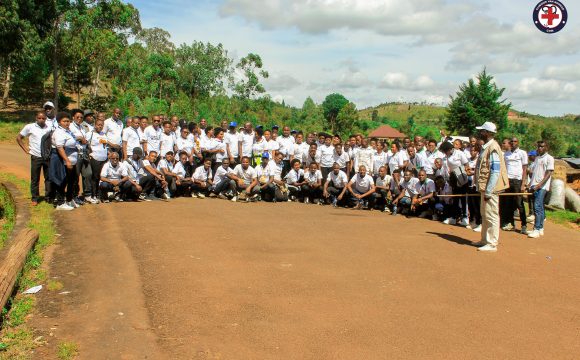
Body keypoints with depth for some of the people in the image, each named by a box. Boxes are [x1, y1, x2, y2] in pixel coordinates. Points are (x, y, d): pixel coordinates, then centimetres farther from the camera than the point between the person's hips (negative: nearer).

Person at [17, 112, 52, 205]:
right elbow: (19, 138, 5)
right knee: (35, 179, 6)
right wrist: (26, 149, -1)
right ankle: (34, 198, 16)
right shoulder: (29, 127, -3)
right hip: (36, 157, -2)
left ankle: (48, 196, 20)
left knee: (49, 178, 8)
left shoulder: (49, 128, 3)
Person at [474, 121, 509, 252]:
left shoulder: (493, 148, -17)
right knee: (485, 215, 18)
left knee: (491, 216, -3)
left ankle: (492, 244, 3)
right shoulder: (486, 147, 13)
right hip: (485, 187, 10)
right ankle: (485, 240, 30)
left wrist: (488, 191, -23)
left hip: (490, 188, -10)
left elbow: (495, 171, -22)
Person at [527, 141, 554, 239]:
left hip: (542, 187, -7)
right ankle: (540, 229, 14)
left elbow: (548, 174, -11)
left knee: (537, 207, -15)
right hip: (535, 186, 7)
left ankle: (536, 229, -15)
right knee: (540, 207, 10)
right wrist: (531, 185, 11)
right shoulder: (537, 158, 19)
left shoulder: (549, 158, -3)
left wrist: (539, 185, -18)